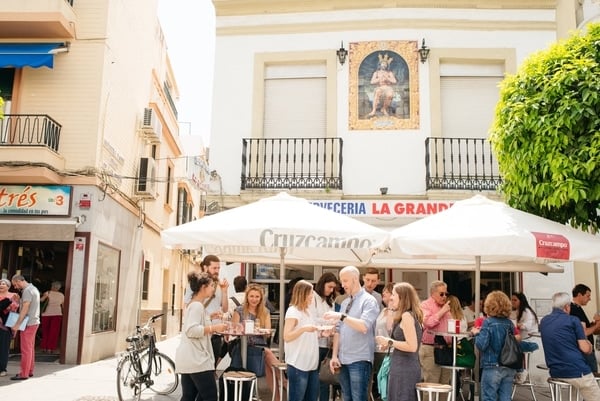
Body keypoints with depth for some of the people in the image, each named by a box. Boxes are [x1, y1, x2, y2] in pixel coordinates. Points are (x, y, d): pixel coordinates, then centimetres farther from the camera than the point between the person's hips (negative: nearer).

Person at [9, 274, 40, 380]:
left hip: (28, 324, -10)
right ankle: (30, 371, 20)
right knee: (30, 348, 14)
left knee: (26, 349, -5)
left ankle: (24, 374, -2)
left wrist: (17, 325, -19)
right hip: (34, 322, 10)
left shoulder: (27, 290, -15)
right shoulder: (33, 288, 16)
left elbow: (25, 309, -20)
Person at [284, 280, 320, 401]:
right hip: (298, 364, -8)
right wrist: (303, 328, -30)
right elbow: (286, 337, -17)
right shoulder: (293, 311, -10)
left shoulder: (309, 311, 14)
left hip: (312, 363, 8)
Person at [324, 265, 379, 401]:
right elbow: (338, 330, 14)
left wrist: (341, 316, -26)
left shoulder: (369, 301, -6)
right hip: (343, 360, 7)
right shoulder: (344, 303, 15)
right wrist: (334, 356, 6)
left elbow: (364, 326, -21)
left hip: (360, 360, -7)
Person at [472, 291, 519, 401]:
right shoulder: (509, 323, 3)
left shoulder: (488, 322, -14)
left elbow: (481, 345, -20)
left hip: (492, 368, -5)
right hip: (509, 368, 5)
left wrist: (477, 333, -2)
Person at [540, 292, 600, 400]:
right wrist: (590, 345, 14)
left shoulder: (543, 321, 12)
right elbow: (585, 349, -8)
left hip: (555, 372, 6)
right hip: (577, 371, -6)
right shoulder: (573, 320, -5)